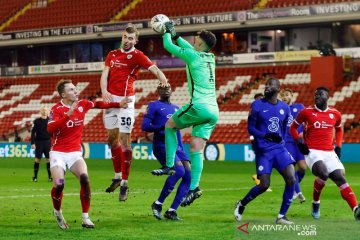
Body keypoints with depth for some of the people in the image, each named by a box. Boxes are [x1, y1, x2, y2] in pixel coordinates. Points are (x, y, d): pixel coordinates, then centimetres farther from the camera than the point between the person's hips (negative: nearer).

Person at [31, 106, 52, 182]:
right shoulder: (37, 121, -1)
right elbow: (33, 132, 0)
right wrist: (33, 143, -7)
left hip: (47, 142, 1)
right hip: (39, 142, -1)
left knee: (48, 159, 0)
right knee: (37, 159, -2)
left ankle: (50, 176, 6)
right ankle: (35, 177, 4)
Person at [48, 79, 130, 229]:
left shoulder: (82, 104, 2)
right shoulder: (57, 109, -13)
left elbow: (98, 104, 22)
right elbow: (50, 129, -29)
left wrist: (118, 104, 18)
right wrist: (68, 114, -35)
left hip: (75, 152, 4)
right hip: (58, 153, -3)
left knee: (84, 179, -21)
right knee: (59, 184, -21)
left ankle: (85, 218, -10)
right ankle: (57, 212, 11)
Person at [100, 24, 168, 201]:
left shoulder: (137, 56, -3)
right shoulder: (112, 55, 14)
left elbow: (154, 68, -18)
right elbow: (105, 74, 7)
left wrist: (163, 80, -39)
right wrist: (104, 90, -14)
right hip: (110, 99, 6)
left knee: (124, 140, -8)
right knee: (112, 138, 13)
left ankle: (124, 184, -6)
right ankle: (117, 176, 28)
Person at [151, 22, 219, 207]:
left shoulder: (192, 55, -4)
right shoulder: (210, 58, 17)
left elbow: (168, 45, 9)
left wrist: (167, 33, 27)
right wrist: (175, 35, 44)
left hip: (199, 106, -7)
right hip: (213, 111, 7)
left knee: (169, 126, 15)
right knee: (196, 149, 3)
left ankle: (169, 165, 7)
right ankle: (194, 187, -7)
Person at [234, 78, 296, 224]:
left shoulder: (284, 108, 8)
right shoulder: (257, 105, -4)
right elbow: (250, 128, -4)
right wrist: (266, 135, -19)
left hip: (280, 149, 4)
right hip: (263, 151, -4)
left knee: (291, 179, -13)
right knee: (264, 185, -8)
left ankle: (281, 216, -3)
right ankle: (242, 204, 20)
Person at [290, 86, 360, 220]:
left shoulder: (335, 114, 8)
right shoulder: (306, 112, 0)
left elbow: (339, 130, 27)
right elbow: (293, 127, 12)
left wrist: (338, 146, 14)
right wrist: (299, 143, -1)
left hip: (329, 153, 4)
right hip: (312, 152, -3)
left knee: (340, 178, -11)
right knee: (323, 174, -30)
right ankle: (315, 204, -5)